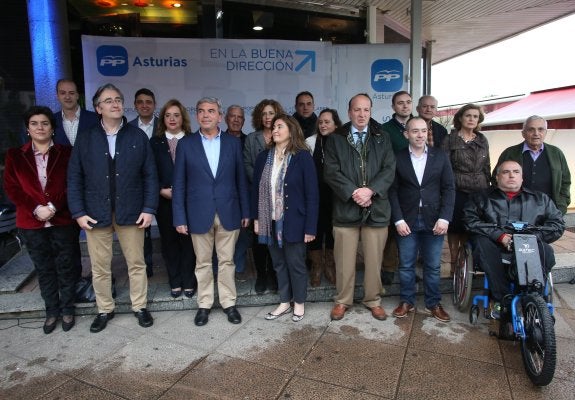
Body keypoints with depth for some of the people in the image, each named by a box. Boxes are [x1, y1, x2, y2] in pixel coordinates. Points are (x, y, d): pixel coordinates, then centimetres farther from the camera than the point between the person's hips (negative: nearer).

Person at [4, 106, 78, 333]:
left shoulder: (65, 153, 0)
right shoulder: (15, 155, 5)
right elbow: (11, 188, 0)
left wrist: (54, 207, -16)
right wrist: (36, 209, -13)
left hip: (62, 221, -1)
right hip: (31, 223, 2)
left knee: (65, 267, 8)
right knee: (44, 270, 13)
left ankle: (67, 310, 25)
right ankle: (52, 311, 28)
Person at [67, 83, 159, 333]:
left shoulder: (138, 137, 1)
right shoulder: (85, 139, 3)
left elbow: (150, 175, 0)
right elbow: (74, 178, 3)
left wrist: (149, 208, -7)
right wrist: (78, 212, -4)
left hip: (131, 212, -1)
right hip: (96, 213, 1)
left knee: (136, 263, 10)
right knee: (100, 267, 11)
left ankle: (140, 307, 28)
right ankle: (104, 310, 31)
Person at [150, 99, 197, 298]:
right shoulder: (155, 142, 7)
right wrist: (162, 190, -8)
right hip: (164, 200, 2)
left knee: (188, 241, 3)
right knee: (169, 241, 8)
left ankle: (189, 282, 17)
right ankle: (175, 282, 21)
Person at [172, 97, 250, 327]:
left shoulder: (233, 143, 4)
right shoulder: (186, 144, 2)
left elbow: (241, 179, 5)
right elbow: (179, 184, 0)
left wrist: (246, 212, 3)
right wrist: (179, 218, -5)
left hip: (228, 213, 1)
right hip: (199, 214, 0)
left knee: (226, 261, 10)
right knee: (203, 263, 11)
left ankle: (229, 302, 25)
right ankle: (204, 304, 27)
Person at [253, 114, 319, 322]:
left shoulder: (302, 157, -9)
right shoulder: (264, 157, 5)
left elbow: (312, 194, -11)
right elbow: (257, 189, 9)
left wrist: (310, 226, -14)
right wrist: (256, 218, 6)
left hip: (293, 221, -4)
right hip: (271, 221, 4)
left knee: (295, 263, 8)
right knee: (279, 263, 14)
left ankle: (299, 303, 28)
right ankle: (284, 302, 30)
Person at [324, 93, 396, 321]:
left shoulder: (382, 138, 11)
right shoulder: (336, 139, 6)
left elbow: (389, 170, 1)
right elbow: (331, 172, -4)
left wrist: (370, 190, -14)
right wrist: (353, 193, -14)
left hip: (376, 208, 1)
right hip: (345, 208, -1)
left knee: (374, 260, 9)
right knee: (344, 261, 6)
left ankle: (373, 300, 27)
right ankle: (343, 301, 24)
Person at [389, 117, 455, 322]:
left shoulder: (440, 156, 5)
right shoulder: (398, 158, 1)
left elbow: (449, 188, 2)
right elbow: (393, 191, -1)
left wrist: (444, 218, -7)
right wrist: (398, 219, -9)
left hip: (434, 220, 1)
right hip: (407, 220, -1)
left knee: (433, 266, 8)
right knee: (406, 265, 8)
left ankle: (433, 303, 25)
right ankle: (406, 301, 23)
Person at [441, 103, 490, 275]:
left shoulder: (482, 140, 12)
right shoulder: (450, 140, 0)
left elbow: (487, 167, 17)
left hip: (479, 191, 3)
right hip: (457, 191, -3)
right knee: (455, 229, 3)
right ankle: (454, 264, 16)